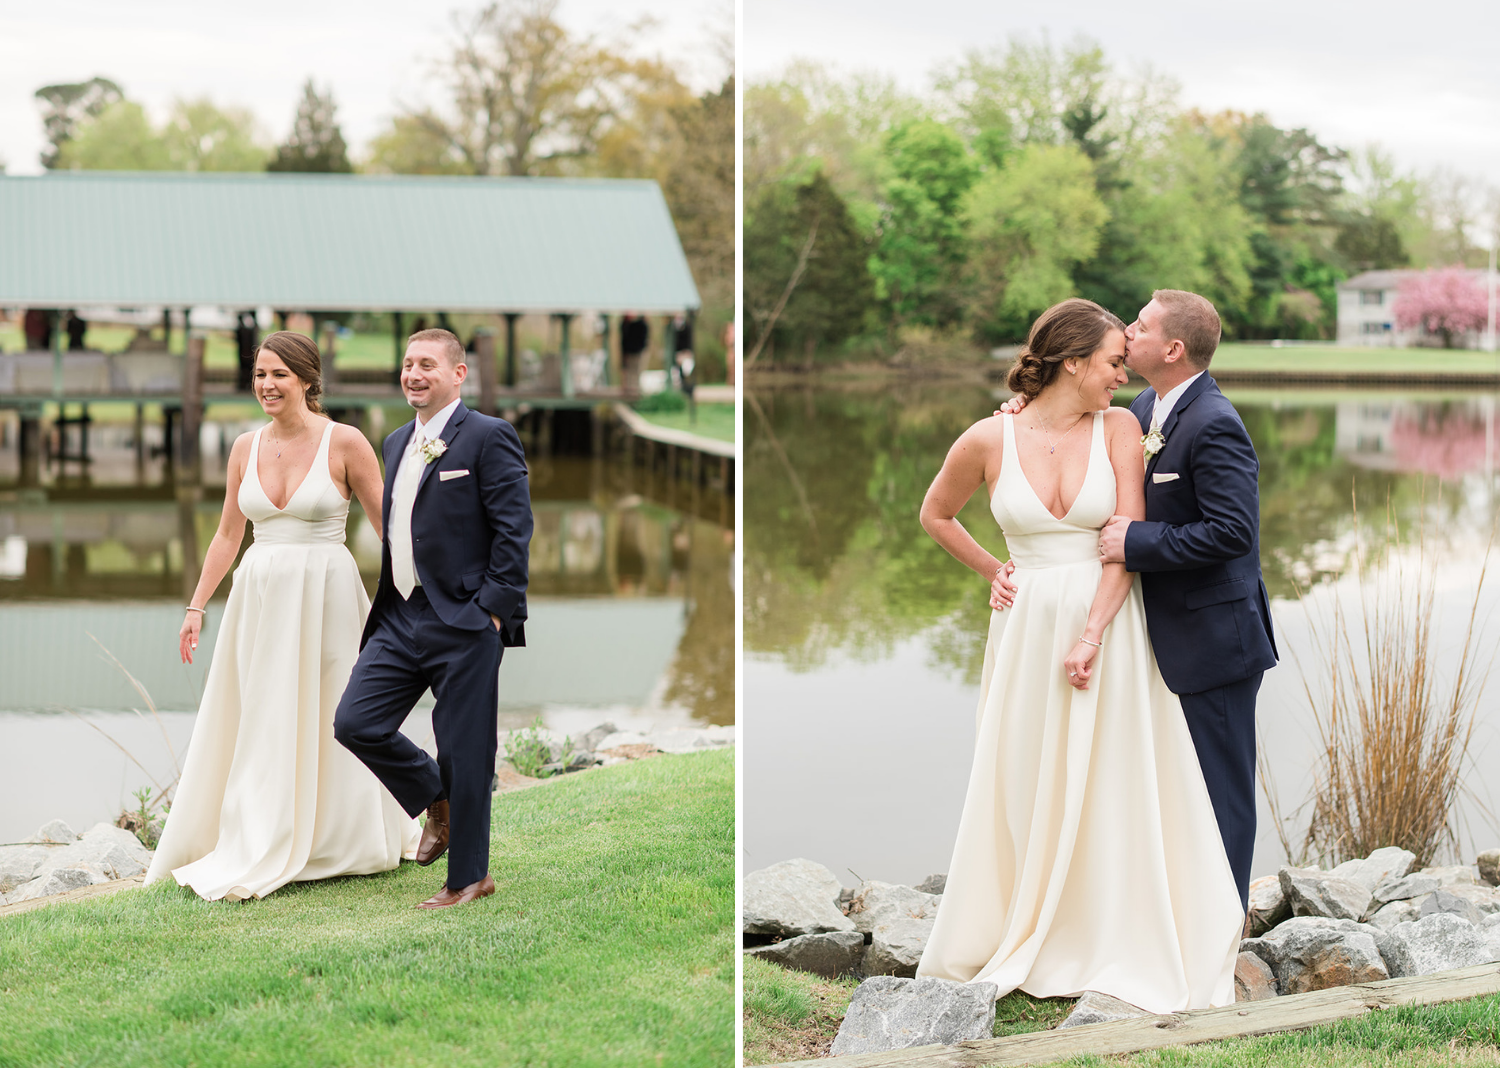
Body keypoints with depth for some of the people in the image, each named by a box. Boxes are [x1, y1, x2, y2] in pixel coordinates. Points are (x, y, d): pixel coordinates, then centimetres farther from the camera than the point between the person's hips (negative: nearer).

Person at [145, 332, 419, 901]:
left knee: (331, 721, 4)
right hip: (259, 597, 4)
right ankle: (255, 850, 15)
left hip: (325, 596, -4)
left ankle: (336, 843, 20)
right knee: (256, 725, 6)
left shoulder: (345, 443, -7)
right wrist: (196, 606, 11)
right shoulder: (246, 448, 7)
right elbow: (228, 534, 13)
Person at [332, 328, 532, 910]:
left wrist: (493, 609, -15)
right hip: (401, 617, 7)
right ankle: (437, 802, 25)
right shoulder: (397, 442, 16)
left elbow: (514, 529, -11)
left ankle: (469, 877, 14)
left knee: (465, 752, -1)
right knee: (355, 723, 1)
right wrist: (384, 604, 16)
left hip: (463, 622, -7)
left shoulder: (488, 437, -8)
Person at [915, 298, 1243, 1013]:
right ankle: (1020, 941, 22)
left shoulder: (1119, 429, -3)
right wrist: (995, 572, 8)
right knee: (1028, 786, 8)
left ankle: (1114, 944, 16)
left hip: (1110, 624, 0)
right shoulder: (989, 440, -4)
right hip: (1029, 630, 0)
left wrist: (1091, 634, -15)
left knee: (1110, 787, 4)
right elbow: (935, 515, 13)